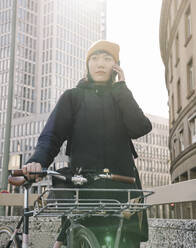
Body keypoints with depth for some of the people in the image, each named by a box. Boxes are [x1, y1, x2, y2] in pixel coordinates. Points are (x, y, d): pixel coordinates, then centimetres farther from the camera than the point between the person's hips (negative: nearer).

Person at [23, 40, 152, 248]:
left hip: (121, 185, 2)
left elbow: (140, 128, -1)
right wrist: (37, 162, -20)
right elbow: (51, 136, 0)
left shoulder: (122, 98, 20)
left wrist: (121, 87, 3)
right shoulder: (72, 97, 13)